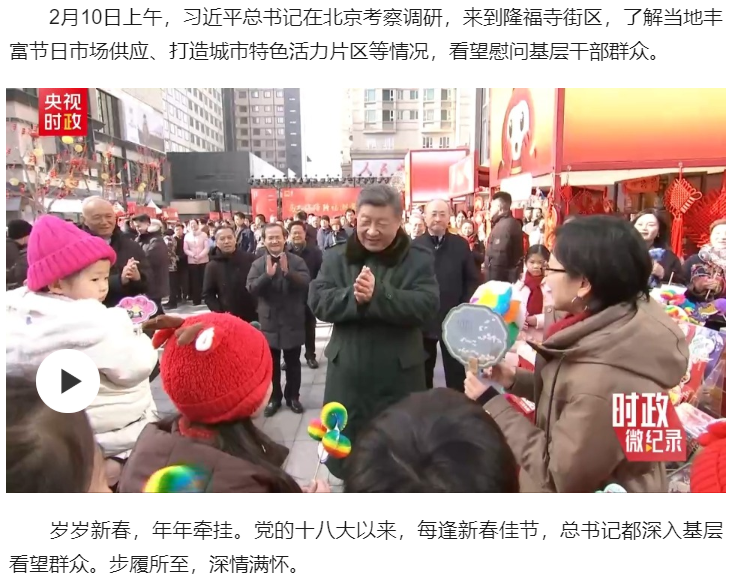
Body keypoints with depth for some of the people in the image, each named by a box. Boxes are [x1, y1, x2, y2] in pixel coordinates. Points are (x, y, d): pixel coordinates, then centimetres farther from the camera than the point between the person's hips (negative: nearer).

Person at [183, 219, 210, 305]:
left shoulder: (204, 235, 1)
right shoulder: (187, 236, 5)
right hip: (191, 262, 1)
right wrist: (193, 255, -16)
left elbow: (207, 248, -6)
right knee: (194, 281, 2)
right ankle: (196, 299, 7)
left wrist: (199, 256, -17)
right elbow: (185, 249, 0)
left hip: (203, 261, -1)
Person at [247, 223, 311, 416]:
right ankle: (274, 398, 27)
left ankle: (293, 396, 28)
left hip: (292, 322, -1)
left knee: (293, 362, 12)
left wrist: (288, 272, -30)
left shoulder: (297, 261, -4)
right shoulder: (258, 264, -1)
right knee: (272, 363, 12)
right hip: (269, 322, 1)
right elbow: (251, 288, -12)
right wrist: (267, 275, -28)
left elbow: (306, 283, -16)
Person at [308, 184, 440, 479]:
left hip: (397, 375, -2)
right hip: (348, 372, 2)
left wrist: (377, 295, -28)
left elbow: (427, 306, -17)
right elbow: (317, 302, -7)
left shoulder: (418, 259, -4)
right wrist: (353, 297, -25)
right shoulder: (336, 257, 3)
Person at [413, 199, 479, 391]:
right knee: (423, 370, 15)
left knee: (456, 371, 11)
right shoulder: (414, 246, -2)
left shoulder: (461, 245, 2)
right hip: (423, 318, 0)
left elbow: (473, 280, 3)